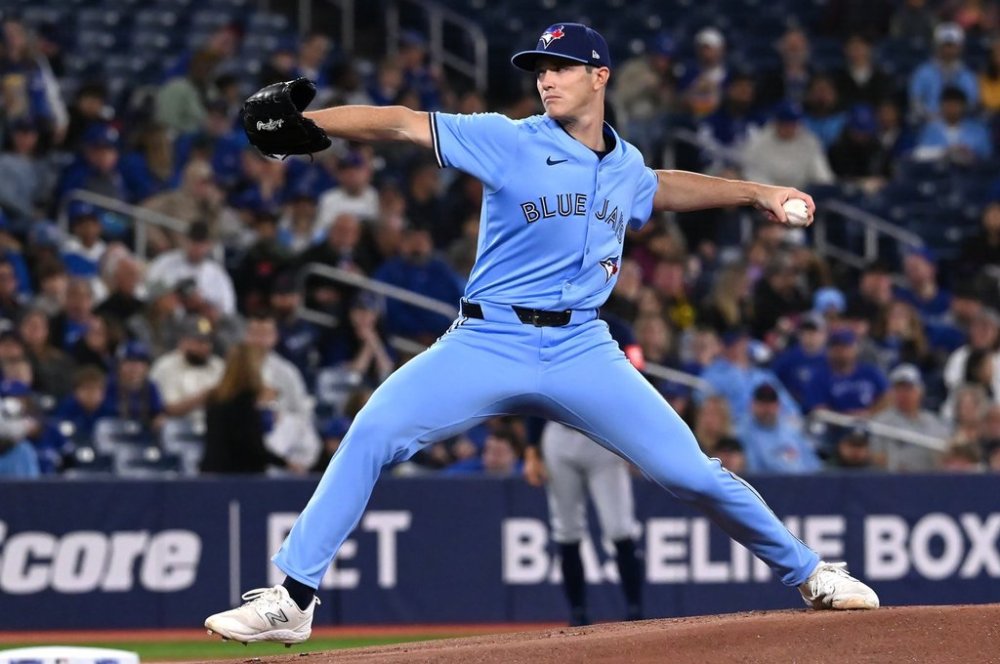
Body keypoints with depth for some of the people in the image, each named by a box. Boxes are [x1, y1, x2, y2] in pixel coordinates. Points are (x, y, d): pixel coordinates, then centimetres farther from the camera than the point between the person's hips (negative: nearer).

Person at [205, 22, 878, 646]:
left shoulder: (625, 166, 13)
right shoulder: (511, 142, -2)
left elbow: (659, 187, 38)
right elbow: (405, 124, -11)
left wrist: (754, 192, 32)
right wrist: (295, 121, -20)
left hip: (583, 353, 3)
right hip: (488, 343, -3)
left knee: (693, 472, -3)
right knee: (374, 432, -21)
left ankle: (808, 573, 19)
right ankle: (292, 600, -17)